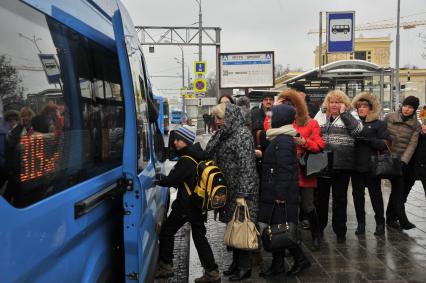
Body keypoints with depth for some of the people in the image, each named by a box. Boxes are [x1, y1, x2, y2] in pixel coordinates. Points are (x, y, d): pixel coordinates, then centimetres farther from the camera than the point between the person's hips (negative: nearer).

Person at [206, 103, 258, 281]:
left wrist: (242, 195, -22)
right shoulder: (223, 134, 10)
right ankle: (236, 263, 28)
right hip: (229, 189, 8)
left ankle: (244, 268, 14)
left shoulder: (242, 135, -16)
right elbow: (210, 153, 16)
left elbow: (246, 167, -20)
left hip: (241, 190, -8)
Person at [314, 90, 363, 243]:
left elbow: (358, 129, -16)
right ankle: (319, 226, 28)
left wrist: (344, 112, -13)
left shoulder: (349, 116, 3)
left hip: (342, 164, -3)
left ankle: (340, 230, 18)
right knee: (321, 196, 13)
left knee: (340, 197, 6)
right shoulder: (320, 116, 12)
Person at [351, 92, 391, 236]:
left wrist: (369, 140, -19)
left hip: (372, 166, -3)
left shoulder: (379, 124, 1)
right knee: (357, 194, 7)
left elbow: (386, 142, -8)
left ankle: (380, 222, 18)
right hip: (356, 165, 3)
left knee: (375, 194, 5)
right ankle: (360, 223, 19)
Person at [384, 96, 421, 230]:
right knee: (399, 187, -11)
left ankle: (391, 218, 17)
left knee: (398, 189, 6)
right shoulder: (389, 118, 0)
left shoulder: (416, 125, 5)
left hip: (402, 160, 3)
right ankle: (402, 220, -10)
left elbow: (412, 145, -3)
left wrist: (403, 161, -15)